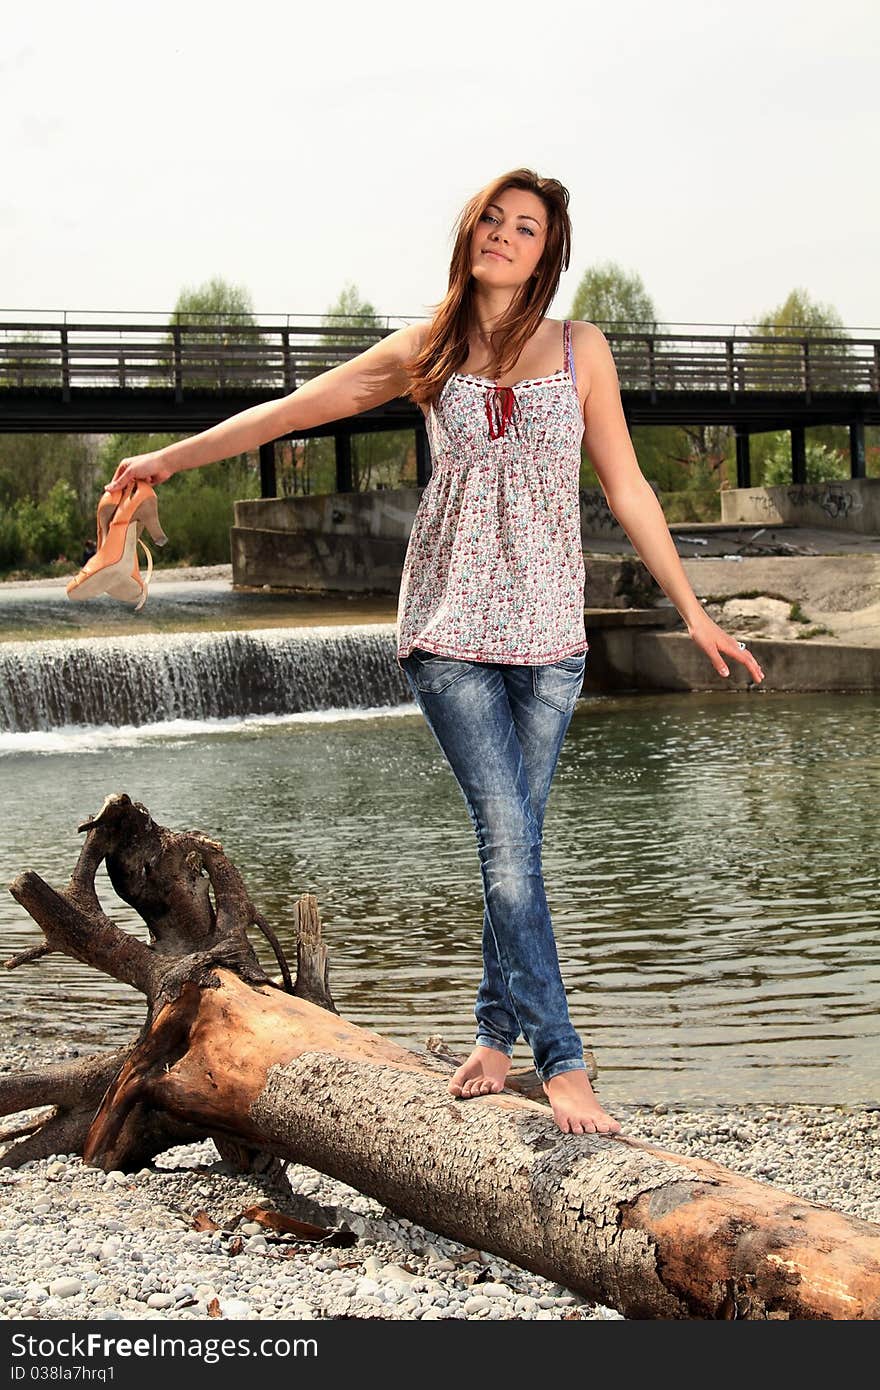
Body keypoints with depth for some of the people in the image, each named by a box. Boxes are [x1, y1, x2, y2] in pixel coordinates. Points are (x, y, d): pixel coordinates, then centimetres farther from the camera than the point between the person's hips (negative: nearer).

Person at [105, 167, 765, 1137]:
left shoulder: (580, 350, 7)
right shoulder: (425, 355, 7)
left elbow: (627, 490, 9)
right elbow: (291, 410, 12)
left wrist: (691, 611, 7)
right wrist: (166, 458, 13)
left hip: (548, 629, 1)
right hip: (450, 622, -1)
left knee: (513, 844, 3)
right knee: (508, 840, -9)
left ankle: (497, 1034, 18)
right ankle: (561, 1061, -7)